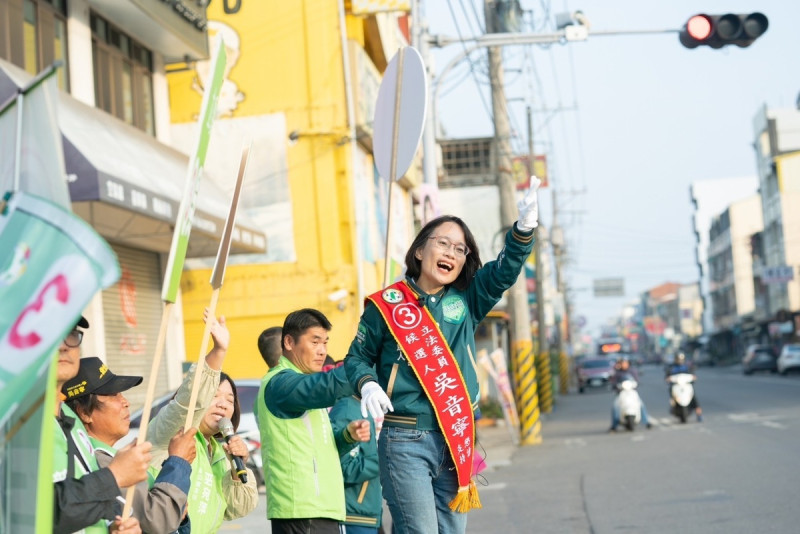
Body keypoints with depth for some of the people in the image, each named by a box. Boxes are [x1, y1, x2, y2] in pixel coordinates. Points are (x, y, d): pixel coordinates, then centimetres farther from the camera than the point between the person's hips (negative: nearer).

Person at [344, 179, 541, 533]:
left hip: (456, 439, 4)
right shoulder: (386, 304, 0)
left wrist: (524, 228, -24)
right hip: (404, 440, -4)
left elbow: (506, 269, -6)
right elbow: (357, 358, 8)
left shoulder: (466, 300, 8)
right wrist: (367, 384, -14)